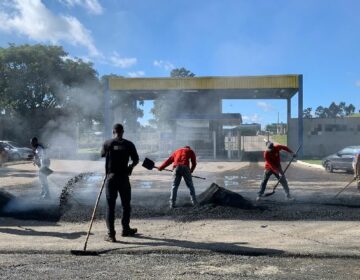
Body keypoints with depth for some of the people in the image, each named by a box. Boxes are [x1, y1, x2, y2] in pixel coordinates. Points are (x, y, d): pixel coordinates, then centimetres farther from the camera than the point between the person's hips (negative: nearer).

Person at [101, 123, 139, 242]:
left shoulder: (107, 143, -1)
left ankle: (111, 234, 1)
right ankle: (126, 229, 27)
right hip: (124, 177, 0)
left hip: (110, 177, 0)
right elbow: (136, 160, 5)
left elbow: (102, 155, 17)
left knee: (110, 206, 3)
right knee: (126, 205, 16)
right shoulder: (129, 144, -2)